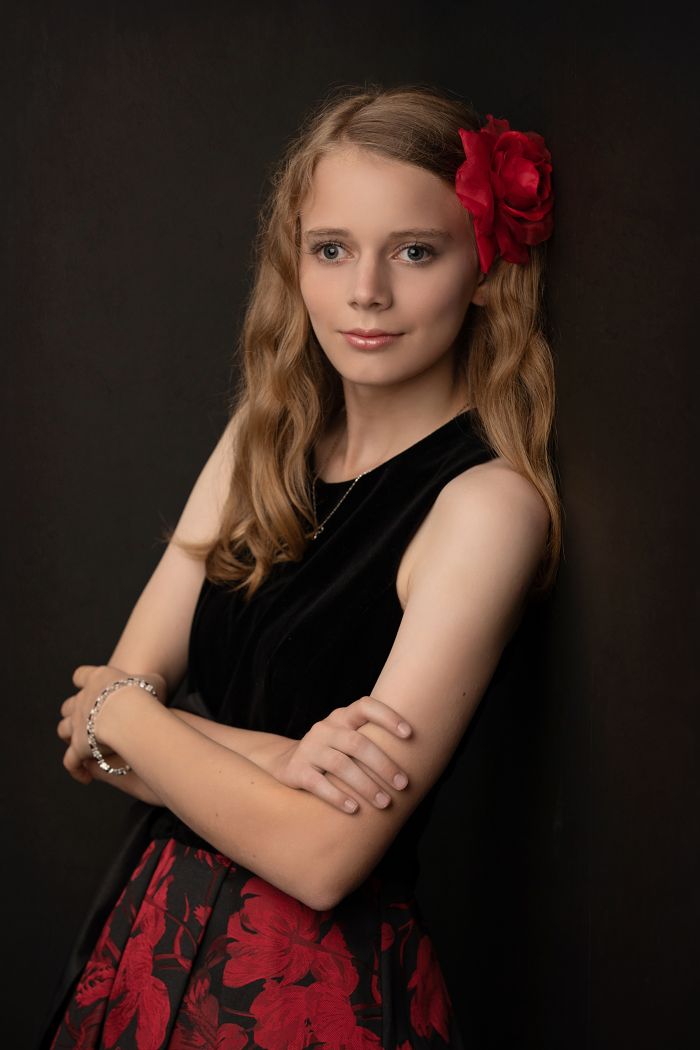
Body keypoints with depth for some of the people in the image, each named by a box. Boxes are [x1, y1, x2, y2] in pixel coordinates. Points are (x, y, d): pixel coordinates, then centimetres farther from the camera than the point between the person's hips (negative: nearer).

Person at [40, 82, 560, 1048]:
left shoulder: (489, 502, -19)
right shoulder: (263, 442, 1)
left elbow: (321, 857, -23)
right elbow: (90, 734, -3)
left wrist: (121, 713, -10)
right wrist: (275, 760, -21)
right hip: (163, 938, 6)